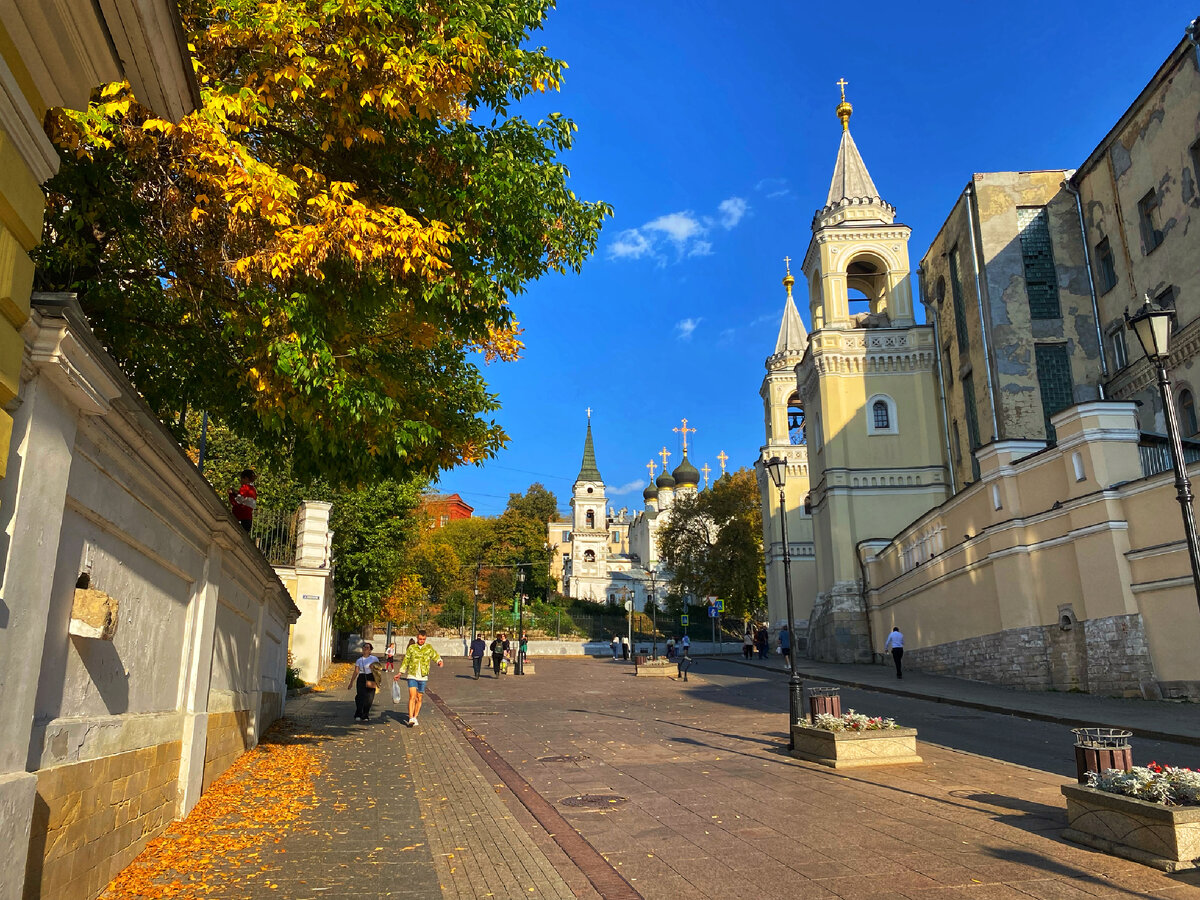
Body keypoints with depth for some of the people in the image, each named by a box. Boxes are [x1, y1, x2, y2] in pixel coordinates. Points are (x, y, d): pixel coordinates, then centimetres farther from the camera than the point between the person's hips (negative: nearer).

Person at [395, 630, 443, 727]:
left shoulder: (429, 648, 7)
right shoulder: (411, 648, 6)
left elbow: (436, 656, 8)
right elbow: (406, 661, 13)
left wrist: (439, 661, -15)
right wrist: (400, 673, 12)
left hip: (423, 677, 1)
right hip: (412, 676, -1)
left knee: (419, 698, 7)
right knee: (412, 697, -13)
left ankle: (415, 717, 21)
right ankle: (411, 719, -16)